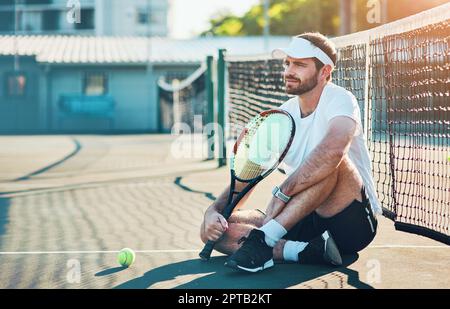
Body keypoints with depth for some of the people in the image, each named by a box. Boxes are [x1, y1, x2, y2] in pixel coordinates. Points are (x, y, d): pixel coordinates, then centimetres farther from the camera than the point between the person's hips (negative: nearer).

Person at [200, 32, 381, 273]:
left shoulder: (339, 100, -11)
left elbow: (332, 151, -33)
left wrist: (281, 194, -29)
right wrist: (214, 210, -11)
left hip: (355, 221, -6)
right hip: (308, 223, 6)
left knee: (330, 163, -36)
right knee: (214, 230, -12)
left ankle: (264, 239, -34)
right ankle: (307, 251, -27)